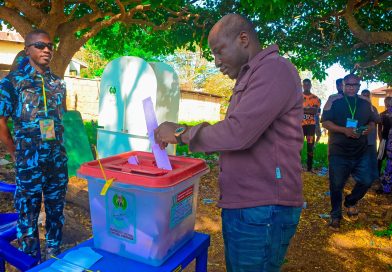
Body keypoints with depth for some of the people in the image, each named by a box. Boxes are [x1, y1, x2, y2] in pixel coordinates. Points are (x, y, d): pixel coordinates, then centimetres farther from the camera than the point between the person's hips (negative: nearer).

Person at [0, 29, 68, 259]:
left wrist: (65, 149, 9)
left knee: (56, 211, 15)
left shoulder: (58, 83, 8)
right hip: (29, 162, -4)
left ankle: (55, 257, 35)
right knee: (28, 215, 9)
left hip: (58, 161, 4)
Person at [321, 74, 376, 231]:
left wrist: (369, 128, -6)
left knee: (366, 181, 5)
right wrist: (344, 130, -22)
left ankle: (351, 202, 35)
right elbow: (325, 122, -10)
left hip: (361, 151, 4)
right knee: (336, 185, 2)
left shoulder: (365, 103, 8)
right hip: (338, 152, -4)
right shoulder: (334, 100, -5)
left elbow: (372, 120, 18)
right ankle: (336, 216, 22)